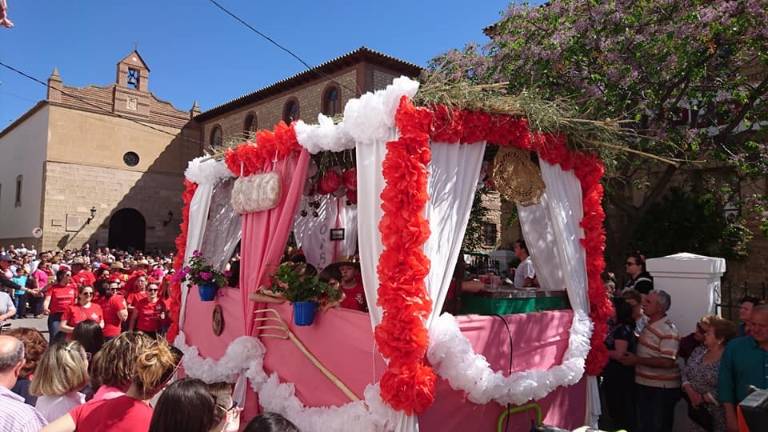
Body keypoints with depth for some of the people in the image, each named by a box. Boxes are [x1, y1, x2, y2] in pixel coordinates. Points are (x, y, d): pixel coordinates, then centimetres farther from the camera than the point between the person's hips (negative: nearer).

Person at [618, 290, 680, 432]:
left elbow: (667, 362, -27)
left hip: (662, 389, -8)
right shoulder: (649, 324, 8)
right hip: (644, 384, 9)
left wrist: (637, 360, -23)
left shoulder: (668, 330, -20)